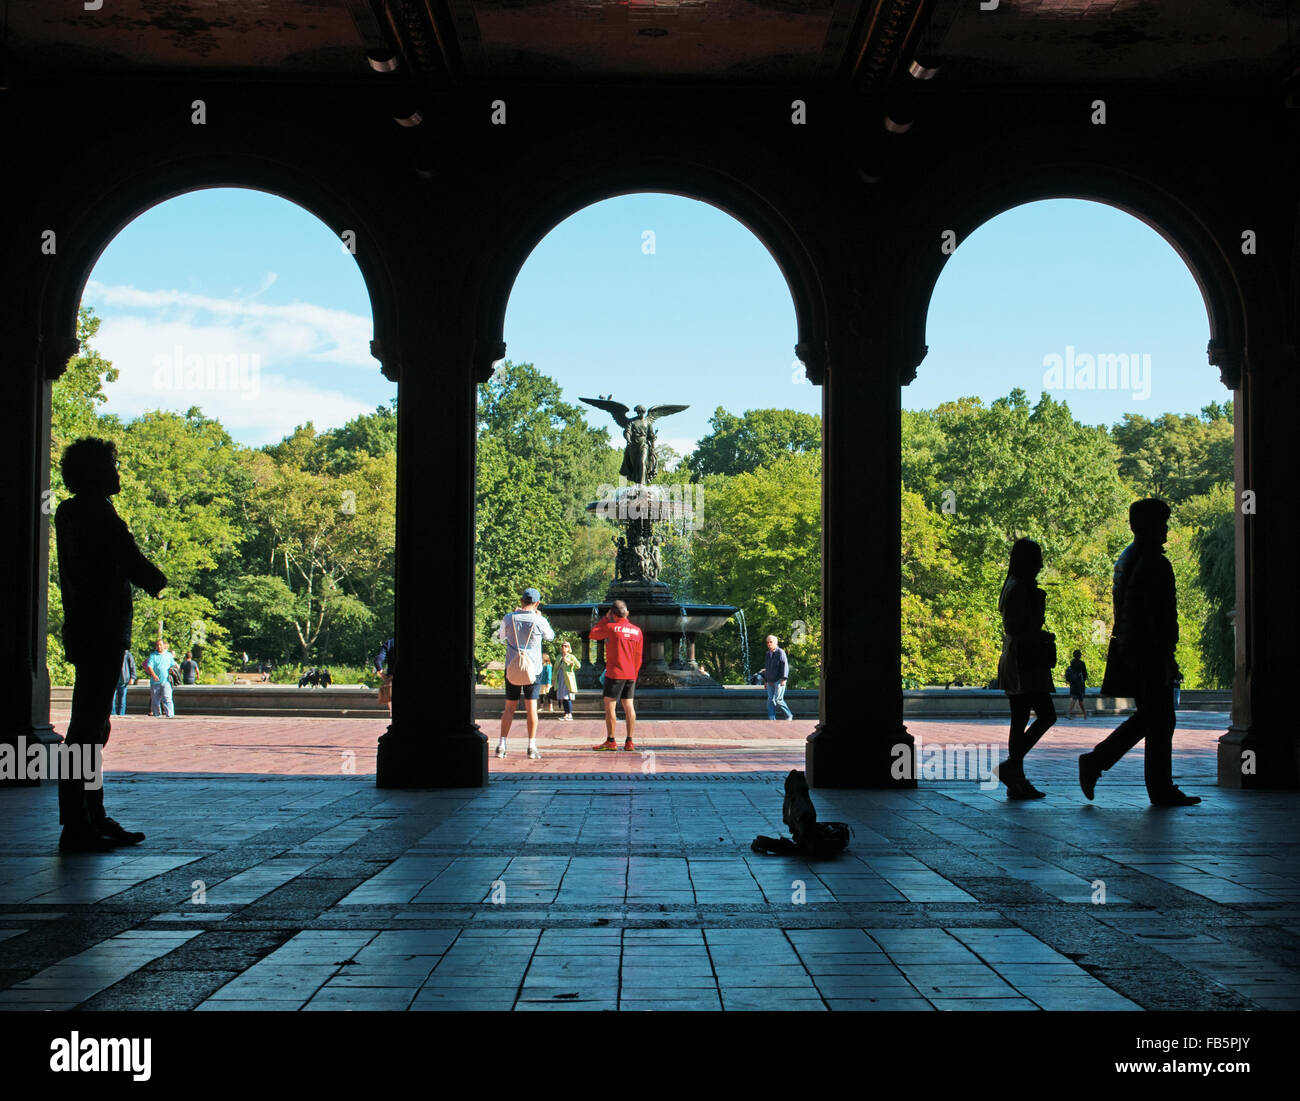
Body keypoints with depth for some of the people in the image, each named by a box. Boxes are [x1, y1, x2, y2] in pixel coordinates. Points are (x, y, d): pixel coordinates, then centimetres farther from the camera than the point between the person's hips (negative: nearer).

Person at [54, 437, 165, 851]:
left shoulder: (70, 512, 15)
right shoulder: (99, 514, -14)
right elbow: (134, 564, -11)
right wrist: (160, 583, 8)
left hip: (86, 631, 10)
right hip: (101, 634, -10)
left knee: (93, 728, 15)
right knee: (87, 729, -7)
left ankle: (94, 819, 23)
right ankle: (75, 827, -5)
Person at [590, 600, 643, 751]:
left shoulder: (611, 627, -11)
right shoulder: (637, 630, 7)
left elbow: (593, 634, 6)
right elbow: (638, 657, 12)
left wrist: (605, 618, 11)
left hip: (615, 673, -6)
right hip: (630, 674, 6)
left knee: (610, 706, 0)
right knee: (629, 706, 6)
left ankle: (610, 741, -1)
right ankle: (629, 742, 5)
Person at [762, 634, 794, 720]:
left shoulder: (780, 652, -6)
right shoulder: (768, 653, 17)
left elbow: (785, 666, -13)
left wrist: (784, 679, -21)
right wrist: (765, 680, 23)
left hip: (779, 681, -7)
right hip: (770, 681, 7)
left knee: (777, 699, -13)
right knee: (770, 700, 0)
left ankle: (789, 715, 2)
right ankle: (772, 718, 0)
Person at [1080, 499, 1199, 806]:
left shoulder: (1127, 558, 15)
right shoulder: (1153, 563, -16)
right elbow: (1158, 616, -21)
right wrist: (1167, 659, -19)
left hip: (1127, 650, 10)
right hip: (1150, 653, -10)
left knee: (1147, 717, 16)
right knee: (1160, 721, -2)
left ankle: (1095, 761, 10)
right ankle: (1161, 790, 4)